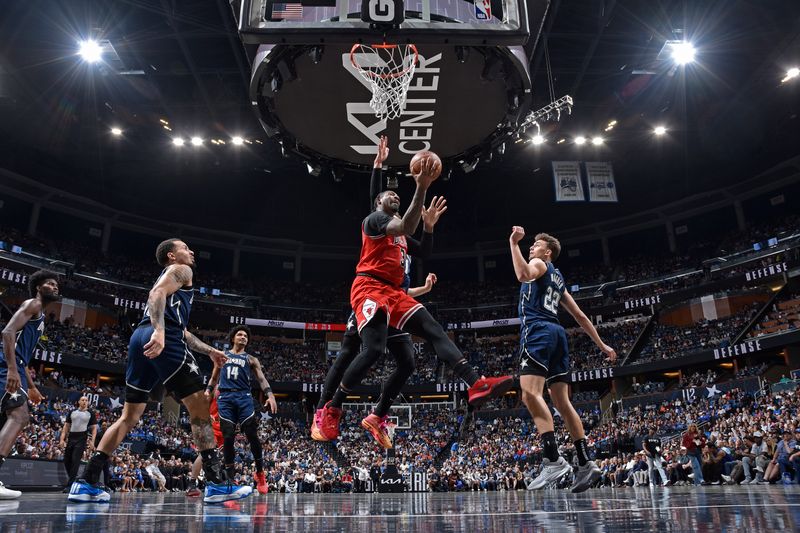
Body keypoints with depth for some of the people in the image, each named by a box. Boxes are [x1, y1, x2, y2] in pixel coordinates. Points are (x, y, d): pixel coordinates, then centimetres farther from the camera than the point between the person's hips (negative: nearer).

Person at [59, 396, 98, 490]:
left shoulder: (90, 413, 4)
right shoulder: (72, 412, 12)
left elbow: (94, 428, 2)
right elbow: (66, 426, 13)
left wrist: (92, 441, -8)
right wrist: (62, 439, 2)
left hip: (82, 439, -4)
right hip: (70, 438, 4)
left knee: (75, 461, -11)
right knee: (67, 460, 7)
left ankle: (70, 485, -8)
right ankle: (74, 481, 25)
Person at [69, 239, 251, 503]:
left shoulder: (168, 278, 37)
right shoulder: (181, 270, 10)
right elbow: (157, 293, -12)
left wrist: (209, 351, 39)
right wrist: (159, 330, -27)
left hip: (140, 338, 10)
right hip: (161, 340, -10)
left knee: (129, 415, 14)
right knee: (199, 406, -8)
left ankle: (87, 483, 11)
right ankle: (217, 483, -11)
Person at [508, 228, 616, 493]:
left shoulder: (539, 263, 7)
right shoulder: (558, 279, 31)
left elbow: (523, 275, -21)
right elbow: (580, 316, 29)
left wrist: (514, 243, -15)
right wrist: (601, 344, 32)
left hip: (538, 331, -9)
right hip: (557, 333, 9)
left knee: (530, 393, -22)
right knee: (562, 402, 8)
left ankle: (553, 460, -32)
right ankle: (586, 464, 7)